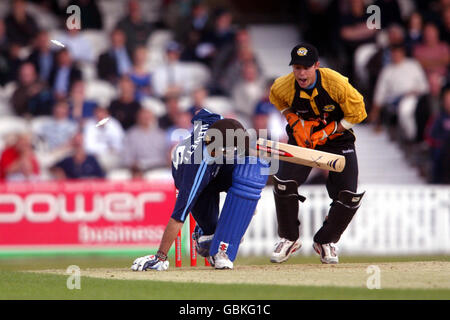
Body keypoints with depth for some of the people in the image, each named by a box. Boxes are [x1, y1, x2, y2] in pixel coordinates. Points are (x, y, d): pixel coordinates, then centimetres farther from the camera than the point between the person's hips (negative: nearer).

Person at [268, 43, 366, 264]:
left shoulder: (337, 83, -28)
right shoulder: (282, 87, -20)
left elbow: (357, 113, -14)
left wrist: (326, 133, -18)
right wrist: (295, 122, -9)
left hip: (337, 137, -1)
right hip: (302, 137, 1)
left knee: (350, 195, -14)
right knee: (283, 183, -22)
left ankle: (326, 241, 12)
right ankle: (289, 239, 0)